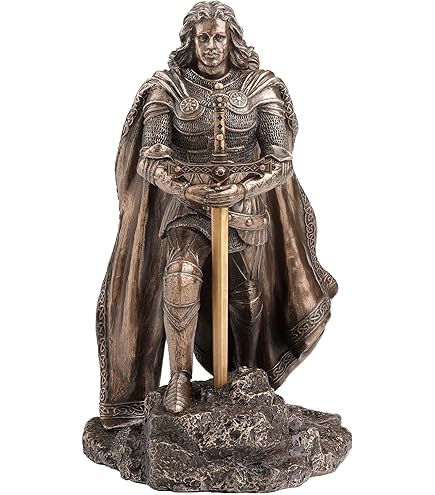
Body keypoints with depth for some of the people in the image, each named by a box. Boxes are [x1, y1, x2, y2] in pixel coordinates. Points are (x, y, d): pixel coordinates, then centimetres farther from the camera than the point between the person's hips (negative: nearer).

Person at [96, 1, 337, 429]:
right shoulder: (168, 87, -4)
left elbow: (281, 161, -9)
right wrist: (188, 188, -29)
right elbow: (150, 158, -11)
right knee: (181, 272, -28)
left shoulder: (260, 87, -3)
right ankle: (179, 377, -8)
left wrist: (242, 189, -27)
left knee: (247, 297, 11)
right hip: (186, 203, -1)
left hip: (246, 204, 2)